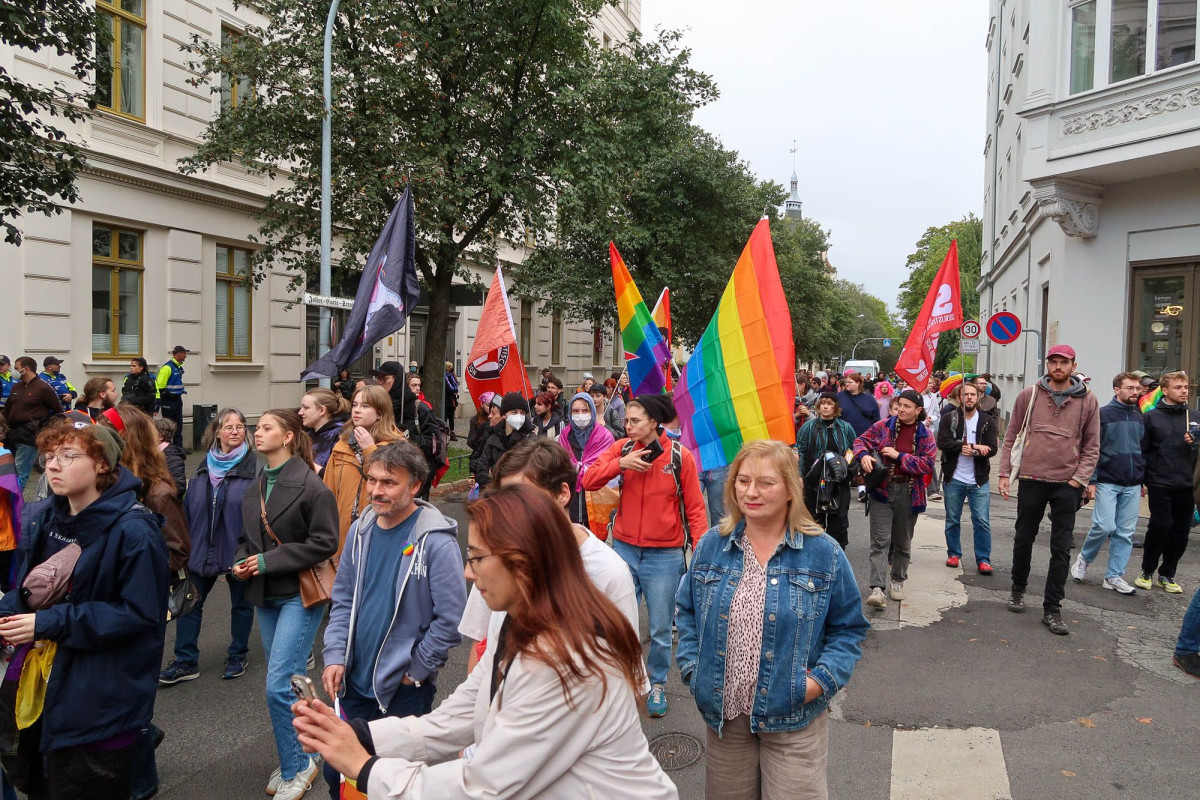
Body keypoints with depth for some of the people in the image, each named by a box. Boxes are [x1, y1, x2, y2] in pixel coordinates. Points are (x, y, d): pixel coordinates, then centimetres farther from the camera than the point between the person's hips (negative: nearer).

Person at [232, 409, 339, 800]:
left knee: (278, 686, -10)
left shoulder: (310, 485, -15)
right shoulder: (255, 487, 8)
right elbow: (247, 536, 19)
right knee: (286, 683, 16)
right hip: (266, 595, 8)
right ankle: (294, 760, 32)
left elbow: (324, 542, -17)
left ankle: (297, 767, 9)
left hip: (299, 594, -7)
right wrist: (240, 562, -2)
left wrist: (269, 561, -17)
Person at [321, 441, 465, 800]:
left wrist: (416, 670, -12)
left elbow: (450, 619, -18)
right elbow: (343, 601, 7)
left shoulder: (436, 541, -20)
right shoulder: (360, 530, 0)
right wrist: (335, 657, -2)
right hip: (354, 682, 6)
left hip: (405, 689, -6)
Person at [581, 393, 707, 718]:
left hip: (664, 555, -2)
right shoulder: (621, 448, 0)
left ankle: (657, 684, 33)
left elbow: (694, 507, -5)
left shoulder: (680, 456, -8)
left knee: (660, 629, 11)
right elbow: (588, 481, -6)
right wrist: (620, 463, -20)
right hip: (624, 549, 2)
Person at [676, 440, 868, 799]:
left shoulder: (823, 553, -7)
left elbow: (849, 627, 0)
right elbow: (688, 610, 12)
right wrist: (691, 666, 0)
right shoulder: (711, 546, 0)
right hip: (723, 715, 3)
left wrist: (822, 680, -12)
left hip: (793, 719, -2)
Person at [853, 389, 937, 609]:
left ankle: (898, 581, 33)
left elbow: (927, 463, -9)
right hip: (882, 490, -1)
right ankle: (877, 588, -13)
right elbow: (861, 441, 5)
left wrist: (899, 456, -16)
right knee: (880, 541, -8)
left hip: (909, 493, 1)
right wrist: (863, 455, -17)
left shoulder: (925, 435, 1)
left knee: (903, 541, 15)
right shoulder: (882, 426, 1)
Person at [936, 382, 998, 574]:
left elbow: (992, 449, -7)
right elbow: (942, 442, -15)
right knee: (952, 520, 11)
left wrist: (972, 451, -24)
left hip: (978, 480, 0)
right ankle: (954, 554, 26)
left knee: (982, 522, -1)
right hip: (954, 478, 0)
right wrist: (972, 446, -21)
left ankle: (983, 560, 8)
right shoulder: (949, 418, -1)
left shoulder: (988, 421, 1)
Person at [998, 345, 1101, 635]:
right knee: (1023, 539, 13)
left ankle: (1052, 609, 10)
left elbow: (1092, 447, 4)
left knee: (1061, 549, 2)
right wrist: (1005, 473, 2)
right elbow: (1011, 437, 6)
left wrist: (1081, 479, -6)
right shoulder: (1029, 395, 1)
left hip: (1068, 484, 0)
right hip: (1032, 480, 1)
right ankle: (1018, 589, 34)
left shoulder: (1087, 401, 1)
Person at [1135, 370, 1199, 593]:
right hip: (1159, 484, -4)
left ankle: (1167, 575, 20)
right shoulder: (1151, 417, 1)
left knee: (1181, 531, 6)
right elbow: (1142, 450, -2)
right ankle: (1147, 571, 9)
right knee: (1161, 525, -9)